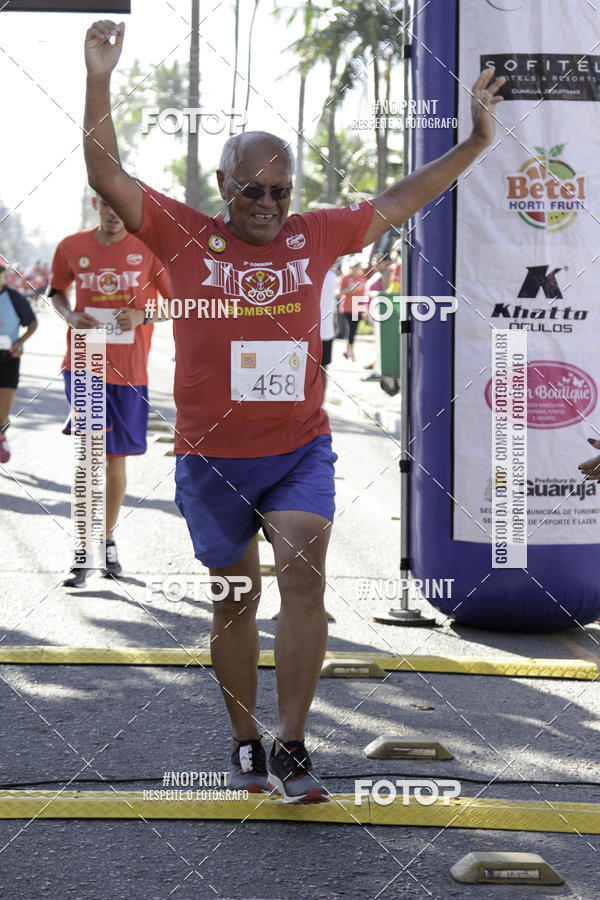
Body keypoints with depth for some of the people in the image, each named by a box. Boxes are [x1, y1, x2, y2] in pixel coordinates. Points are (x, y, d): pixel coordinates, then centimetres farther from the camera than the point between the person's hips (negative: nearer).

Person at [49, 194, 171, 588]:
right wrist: (71, 316, -2)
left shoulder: (149, 247, -3)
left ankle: (107, 541, 31)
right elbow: (57, 290, 19)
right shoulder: (71, 248, 2)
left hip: (129, 369, 0)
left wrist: (142, 316, -15)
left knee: (115, 459, 12)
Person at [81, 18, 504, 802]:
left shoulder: (315, 237, 5)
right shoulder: (185, 236, -2)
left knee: (304, 576, -17)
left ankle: (291, 749, -13)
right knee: (235, 599, 10)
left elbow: (399, 203, 16)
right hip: (212, 457, -1)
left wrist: (476, 141, 15)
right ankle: (245, 743, 26)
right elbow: (107, 178, -8)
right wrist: (99, 82, -19)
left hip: (300, 449, 1)